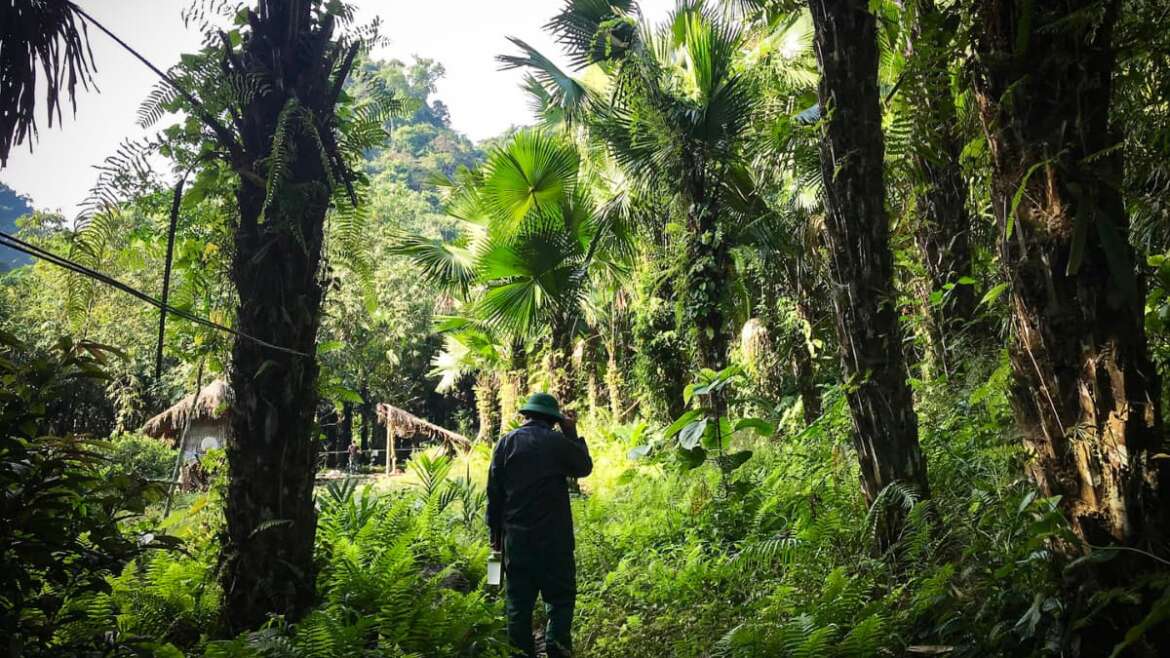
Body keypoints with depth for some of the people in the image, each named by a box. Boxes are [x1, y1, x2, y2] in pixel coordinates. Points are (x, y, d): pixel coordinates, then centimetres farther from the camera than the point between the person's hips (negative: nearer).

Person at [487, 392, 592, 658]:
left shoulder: (506, 443, 2)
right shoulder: (558, 442, -7)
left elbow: (494, 493, 4)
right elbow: (585, 467, 11)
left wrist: (495, 533, 11)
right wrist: (572, 435, 13)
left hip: (515, 537, 3)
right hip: (553, 537, -3)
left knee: (518, 600, 9)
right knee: (560, 596, 7)